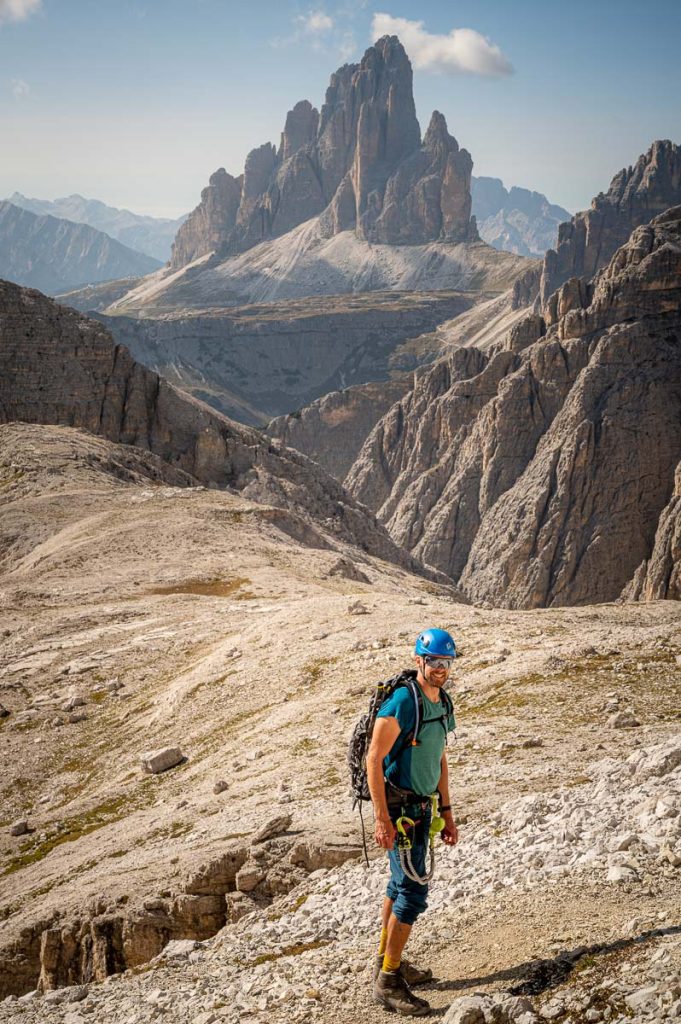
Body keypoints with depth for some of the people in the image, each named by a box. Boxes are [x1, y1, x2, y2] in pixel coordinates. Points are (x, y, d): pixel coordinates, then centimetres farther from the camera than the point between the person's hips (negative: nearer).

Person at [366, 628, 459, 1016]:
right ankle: (389, 982, -3)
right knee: (414, 890, -10)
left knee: (402, 883, 18)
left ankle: (386, 960, 32)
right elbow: (374, 759, -21)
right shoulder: (402, 702, -19)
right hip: (399, 807, -9)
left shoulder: (443, 704, 9)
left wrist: (447, 813, 17)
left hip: (422, 807, 9)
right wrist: (382, 819, -24)